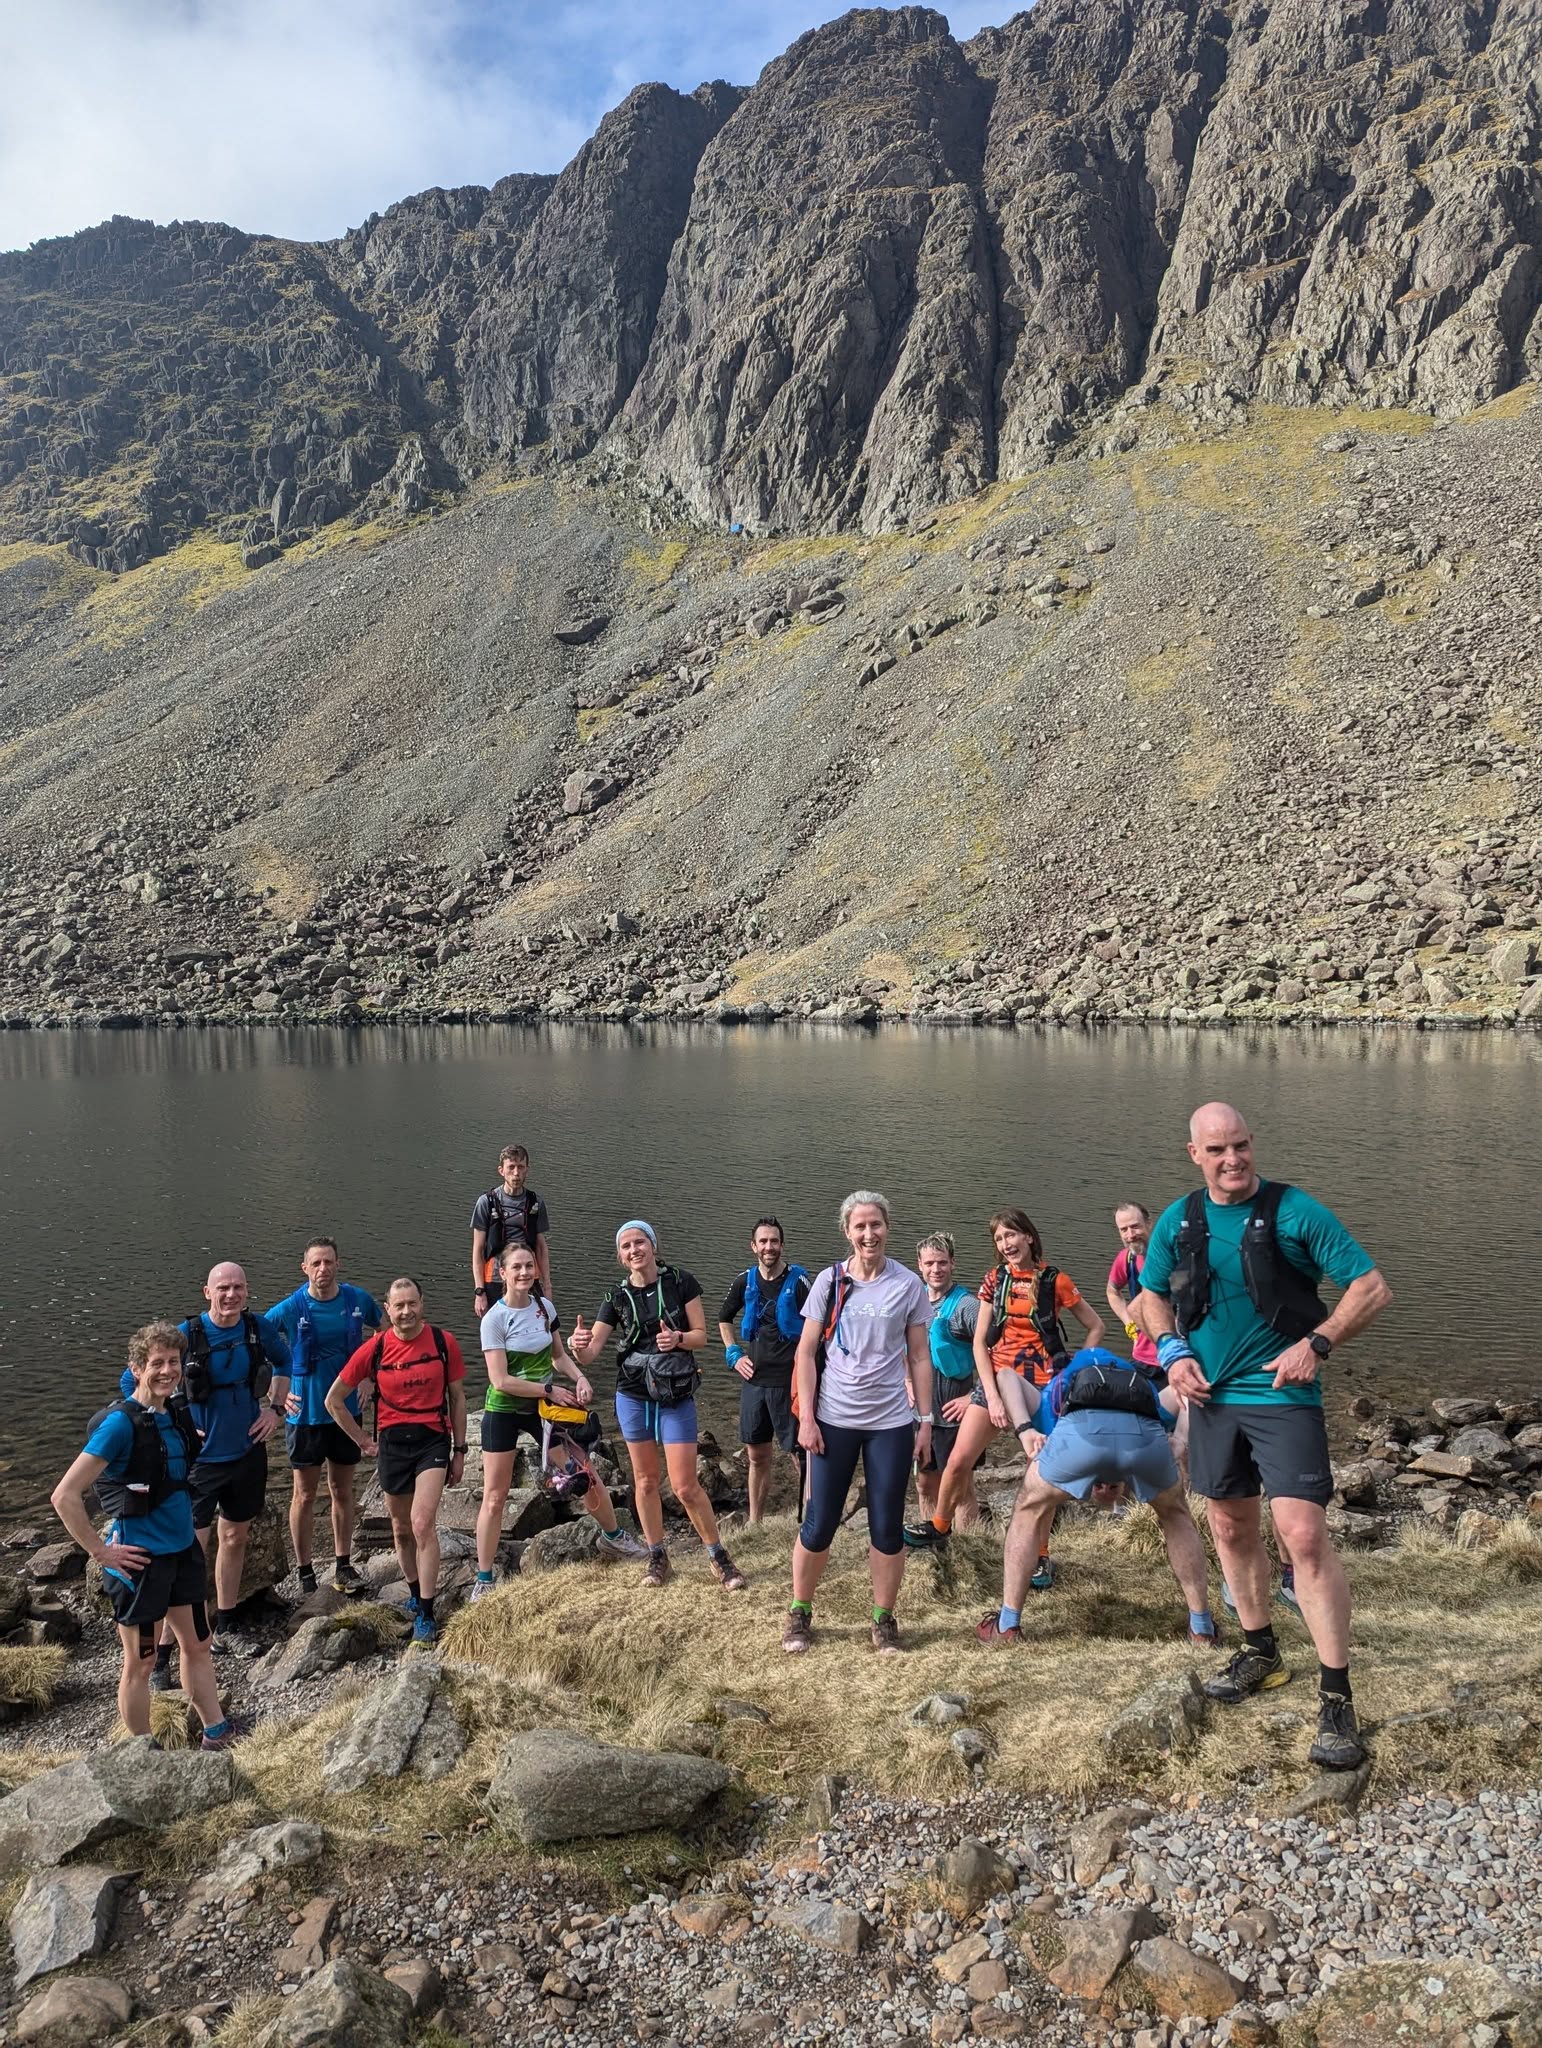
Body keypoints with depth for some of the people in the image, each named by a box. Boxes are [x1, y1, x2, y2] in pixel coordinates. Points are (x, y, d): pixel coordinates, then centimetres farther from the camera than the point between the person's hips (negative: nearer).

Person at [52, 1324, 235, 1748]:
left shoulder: (177, 1411, 0)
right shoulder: (120, 1423, -21)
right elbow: (65, 1496, -23)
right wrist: (101, 1552, -18)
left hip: (184, 1550, 7)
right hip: (141, 1559, -7)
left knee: (197, 1645, 18)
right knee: (141, 1663, 9)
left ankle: (217, 1735, 31)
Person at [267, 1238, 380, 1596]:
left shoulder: (359, 1300, -6)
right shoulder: (289, 1310, -14)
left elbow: (382, 1335, 14)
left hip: (347, 1410, 2)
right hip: (306, 1414, -2)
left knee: (342, 1491, 13)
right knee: (305, 1495, 7)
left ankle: (342, 1566, 25)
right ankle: (305, 1573, 19)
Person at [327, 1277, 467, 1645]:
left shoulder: (443, 1342, -6)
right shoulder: (374, 1349, -5)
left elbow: (457, 1397, 4)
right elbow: (334, 1400, 5)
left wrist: (459, 1450, 5)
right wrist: (363, 1441, 4)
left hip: (433, 1439, -2)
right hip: (392, 1443, 2)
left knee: (423, 1523, -16)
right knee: (402, 1528, 14)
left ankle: (426, 1613, -9)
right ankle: (415, 1592, 37)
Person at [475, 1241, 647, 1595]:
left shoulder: (545, 1306, -2)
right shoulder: (494, 1319, -18)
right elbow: (500, 1381, -21)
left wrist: (579, 1379, -10)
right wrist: (550, 1389, -20)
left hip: (541, 1408, 4)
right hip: (503, 1412, -4)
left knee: (586, 1474, 6)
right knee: (494, 1497, -1)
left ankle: (613, 1536, 31)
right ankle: (483, 1581, 12)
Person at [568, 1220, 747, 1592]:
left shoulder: (681, 1282, -7)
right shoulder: (617, 1297, -1)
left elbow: (701, 1335, -4)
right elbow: (589, 1353, -6)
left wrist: (678, 1339, -25)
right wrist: (578, 1346, -30)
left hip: (676, 1394, -3)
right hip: (633, 1394, 3)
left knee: (685, 1486, -4)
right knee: (645, 1481, 10)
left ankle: (718, 1557, 14)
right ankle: (657, 1557, 27)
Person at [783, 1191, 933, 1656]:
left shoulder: (908, 1285, 0)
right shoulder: (830, 1281, -1)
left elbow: (919, 1357, 5)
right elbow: (806, 1352, 1)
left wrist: (925, 1421, 2)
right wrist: (806, 1417, -5)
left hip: (891, 1423, 0)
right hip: (834, 1420, 0)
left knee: (887, 1528, 6)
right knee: (818, 1525, 4)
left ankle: (884, 1620, 22)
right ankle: (799, 1614, 22)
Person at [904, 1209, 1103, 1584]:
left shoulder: (1055, 1281, -4)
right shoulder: (995, 1279, 3)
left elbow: (1095, 1327, 6)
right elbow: (979, 1342, 1)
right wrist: (992, 1397, -8)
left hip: (1043, 1384, -2)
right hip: (997, 1379, 3)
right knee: (958, 1462, 1)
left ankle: (1040, 1557, 17)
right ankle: (940, 1527, 24)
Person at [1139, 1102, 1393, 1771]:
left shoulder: (1295, 1212, -12)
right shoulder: (1179, 1220, 2)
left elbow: (1373, 1288, -10)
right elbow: (1152, 1293, 17)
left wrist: (1317, 1344, -20)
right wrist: (1173, 1351, 1)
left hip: (1282, 1395, -5)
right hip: (1211, 1394, 5)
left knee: (1305, 1536, -14)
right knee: (1232, 1529, 16)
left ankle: (1336, 1697, -5)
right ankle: (1260, 1653, 36)